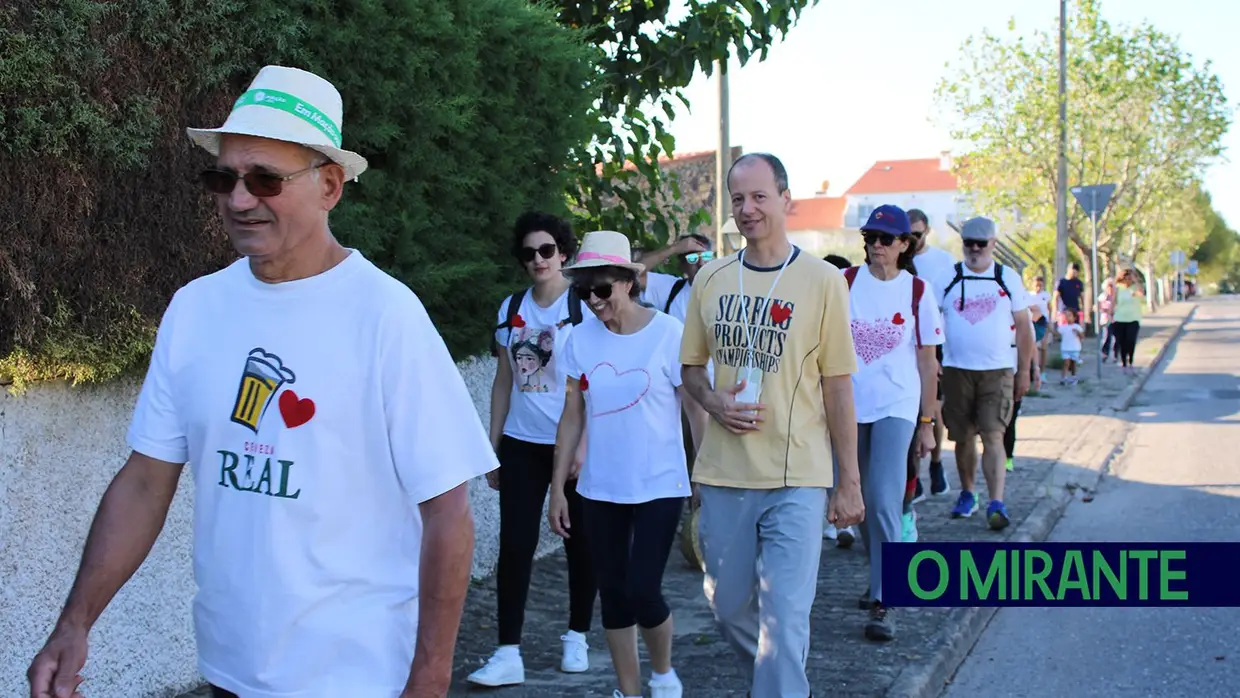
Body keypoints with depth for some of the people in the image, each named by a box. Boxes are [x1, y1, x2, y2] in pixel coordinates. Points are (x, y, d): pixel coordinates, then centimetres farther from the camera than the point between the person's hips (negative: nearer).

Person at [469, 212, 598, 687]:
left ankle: (576, 638, 23)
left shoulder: (584, 306, -4)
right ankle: (508, 653, -1)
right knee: (515, 546, -2)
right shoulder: (511, 309, 8)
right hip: (521, 445, 3)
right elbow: (504, 381, 12)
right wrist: (493, 447, 9)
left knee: (580, 543, 7)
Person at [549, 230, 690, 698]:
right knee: (613, 595, 9)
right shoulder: (581, 341, 1)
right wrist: (557, 489, 6)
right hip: (600, 491, 4)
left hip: (660, 487, -4)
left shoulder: (669, 334, -10)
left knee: (643, 592, -9)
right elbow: (573, 418, 7)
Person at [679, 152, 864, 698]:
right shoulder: (710, 278, 6)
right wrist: (713, 401, -8)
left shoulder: (822, 280, -4)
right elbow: (691, 365, 15)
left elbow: (838, 386, -2)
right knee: (728, 606, 15)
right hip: (723, 474, 4)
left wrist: (850, 481, -1)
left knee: (784, 619, -7)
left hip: (797, 479, -4)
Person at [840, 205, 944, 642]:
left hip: (897, 406, -2)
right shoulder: (845, 282, 2)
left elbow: (928, 362, 4)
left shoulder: (918, 290, 0)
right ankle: (881, 578, 32)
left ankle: (883, 603, -8)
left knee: (884, 501, -13)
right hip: (849, 405, 3)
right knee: (862, 501, 12)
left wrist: (927, 422, 3)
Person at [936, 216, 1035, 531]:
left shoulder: (1008, 278, 4)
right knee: (964, 437, 9)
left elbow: (1023, 326, 8)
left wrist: (1024, 371, 5)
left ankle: (996, 504, -14)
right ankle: (967, 494, 25)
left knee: (993, 436, -10)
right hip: (957, 370, 1)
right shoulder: (948, 278, 4)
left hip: (998, 370, -1)